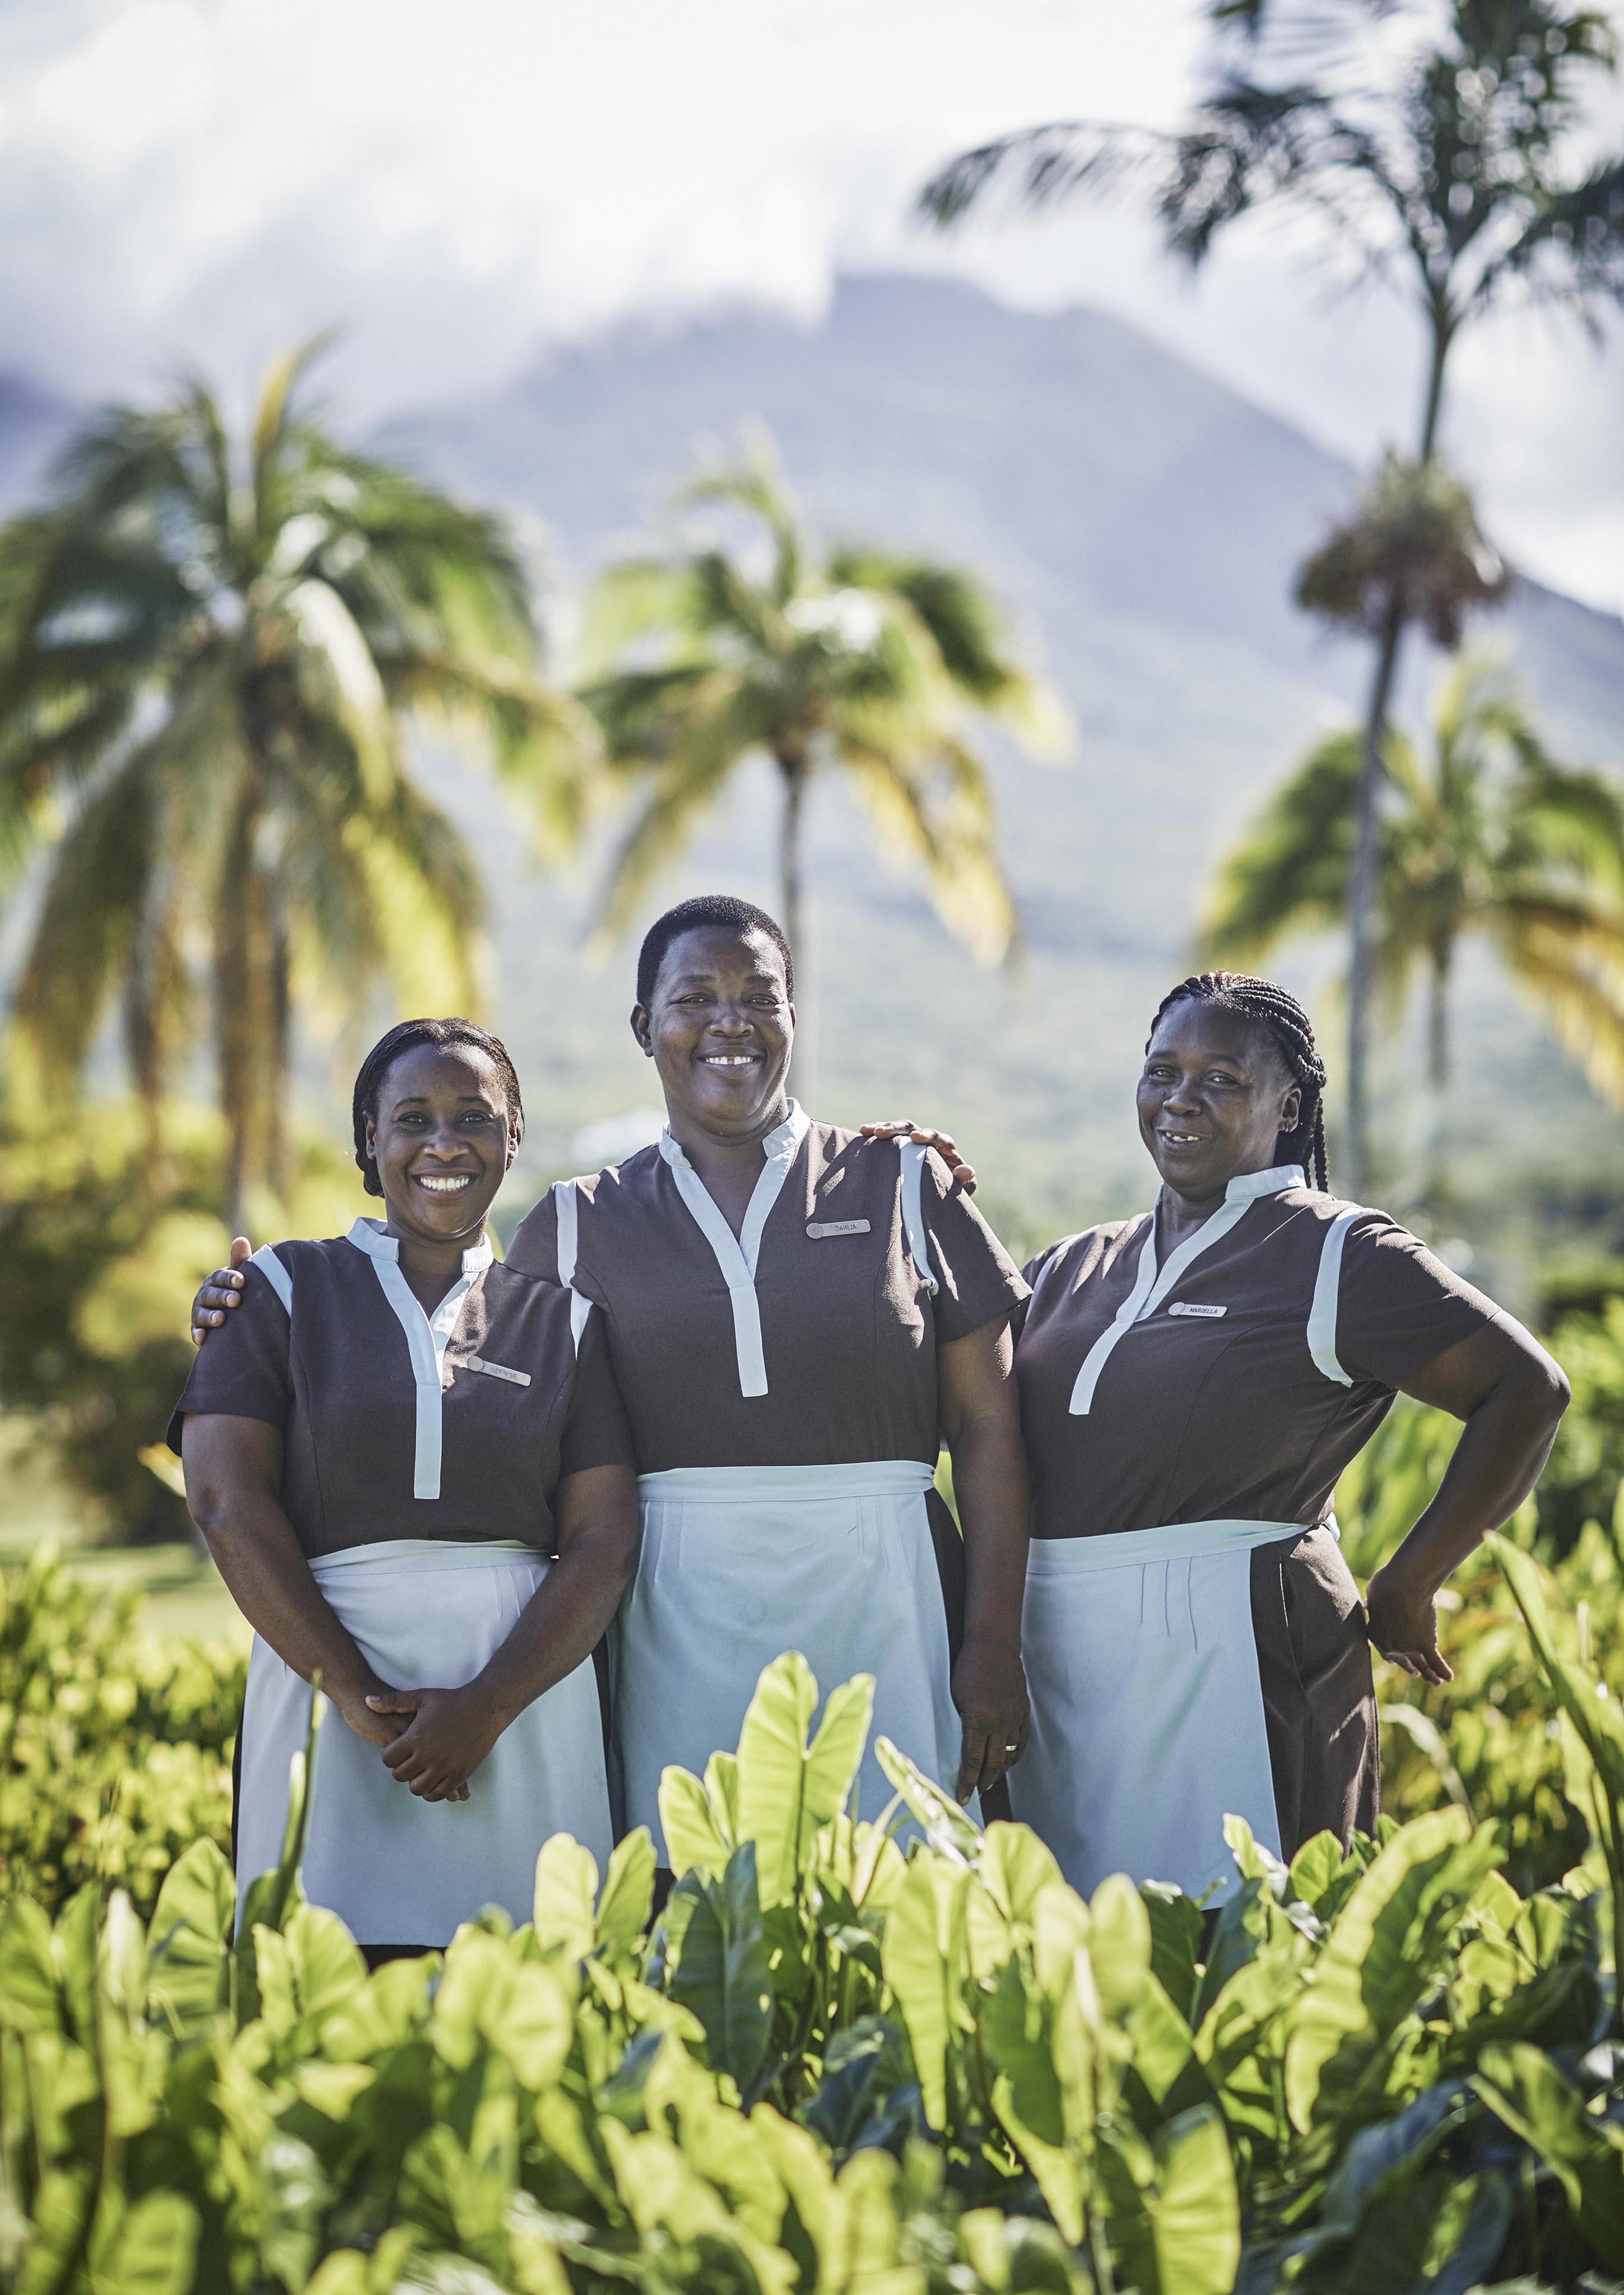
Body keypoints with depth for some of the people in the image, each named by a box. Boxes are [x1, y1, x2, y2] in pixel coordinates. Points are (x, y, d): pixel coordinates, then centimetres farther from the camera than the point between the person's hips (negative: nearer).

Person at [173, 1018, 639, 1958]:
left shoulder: (563, 1317, 12)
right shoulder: (287, 1289, 9)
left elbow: (605, 1540, 4)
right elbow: (227, 1500, -2)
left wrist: (488, 1706, -12)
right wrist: (357, 1696, -13)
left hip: (528, 1677, 1)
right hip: (330, 1664, -1)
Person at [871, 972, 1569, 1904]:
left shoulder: (1338, 1257, -3)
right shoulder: (1081, 1266, 15)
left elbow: (1527, 1389, -8)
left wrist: (1407, 1591, -7)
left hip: (1235, 1661, -6)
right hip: (1061, 1667, 6)